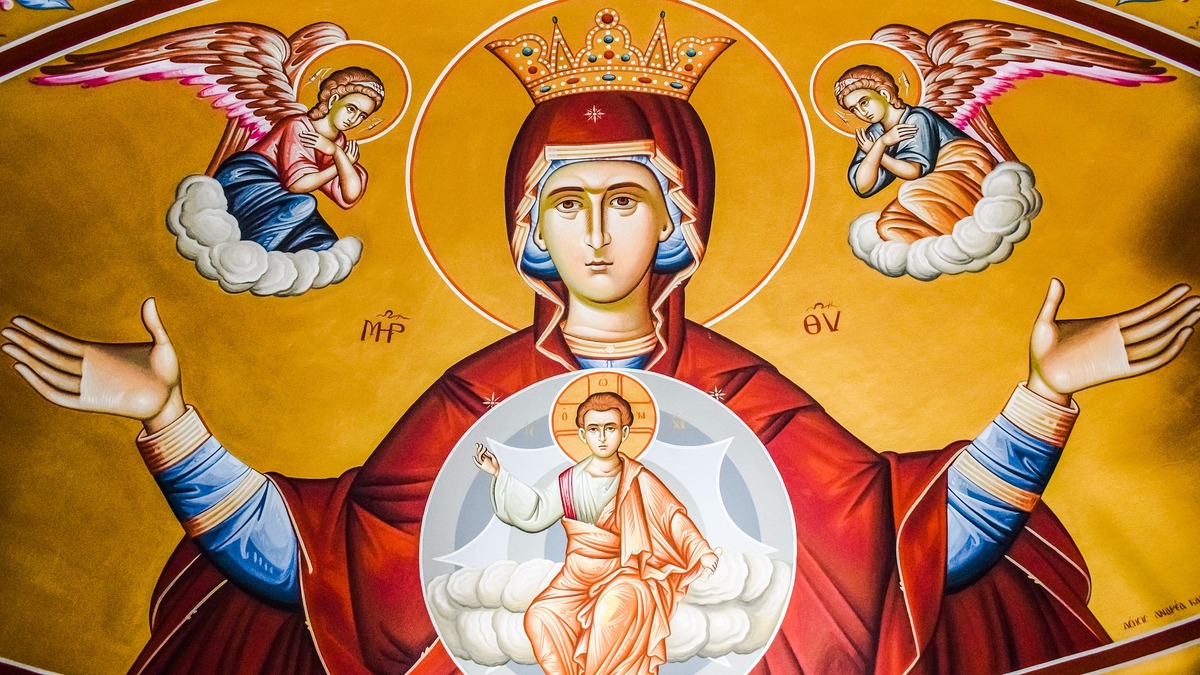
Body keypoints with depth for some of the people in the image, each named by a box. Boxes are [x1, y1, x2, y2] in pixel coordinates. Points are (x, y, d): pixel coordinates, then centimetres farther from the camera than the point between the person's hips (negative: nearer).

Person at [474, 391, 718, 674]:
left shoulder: (638, 479, -3)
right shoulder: (570, 482, 4)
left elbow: (672, 515, -2)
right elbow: (535, 515, 8)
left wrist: (701, 551, -13)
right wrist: (500, 474, 3)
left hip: (626, 570, -3)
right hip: (580, 574, 3)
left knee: (613, 607, -35)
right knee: (539, 618, -18)